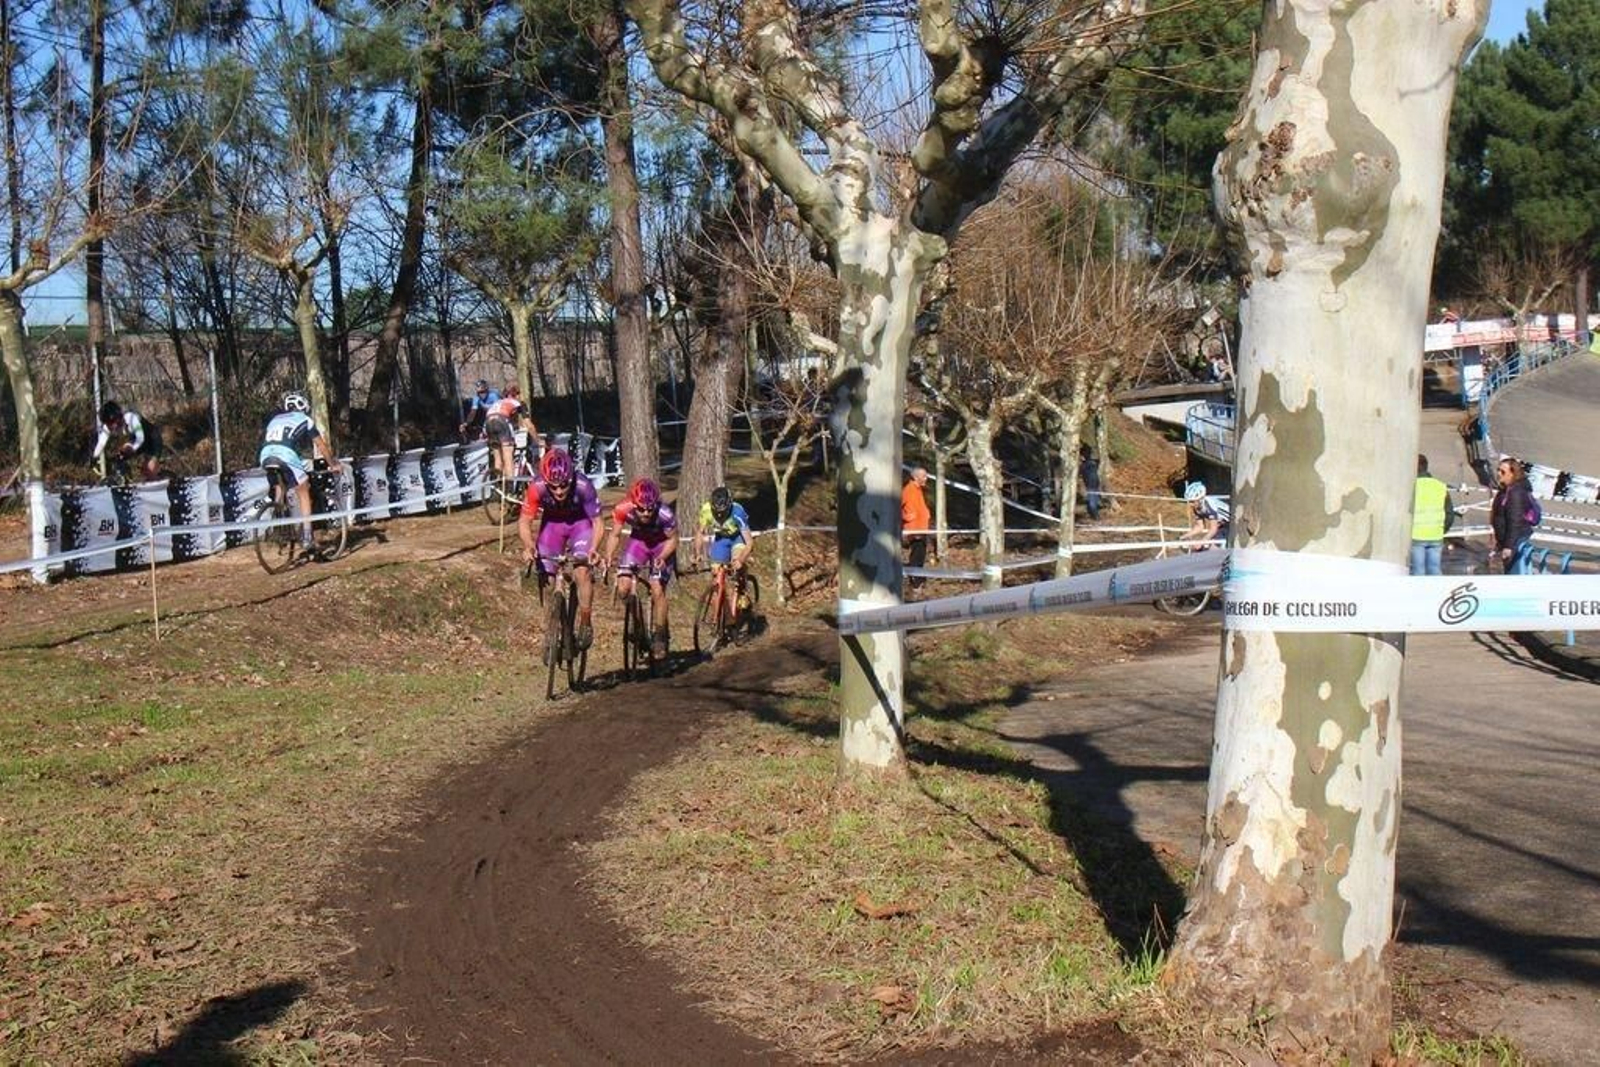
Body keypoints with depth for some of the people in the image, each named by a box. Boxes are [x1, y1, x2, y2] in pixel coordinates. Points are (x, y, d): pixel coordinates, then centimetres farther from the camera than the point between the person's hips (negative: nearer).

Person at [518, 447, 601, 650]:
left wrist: (593, 548, -45)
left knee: (582, 571, -21)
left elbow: (597, 522, -28)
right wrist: (528, 546, -43)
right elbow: (524, 521, -24)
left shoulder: (583, 487, -35)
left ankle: (586, 624, -5)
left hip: (580, 523, -2)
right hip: (552, 523, 2)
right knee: (547, 578, -3)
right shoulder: (537, 488, -32)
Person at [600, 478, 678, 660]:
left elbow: (672, 539, -18)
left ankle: (659, 636, 1)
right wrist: (608, 556, -29)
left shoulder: (665, 515, -34)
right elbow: (614, 535, -13)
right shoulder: (623, 510, -29)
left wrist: (662, 557, -34)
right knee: (623, 587, -14)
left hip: (662, 545, -3)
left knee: (657, 589, -17)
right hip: (638, 541, 3)